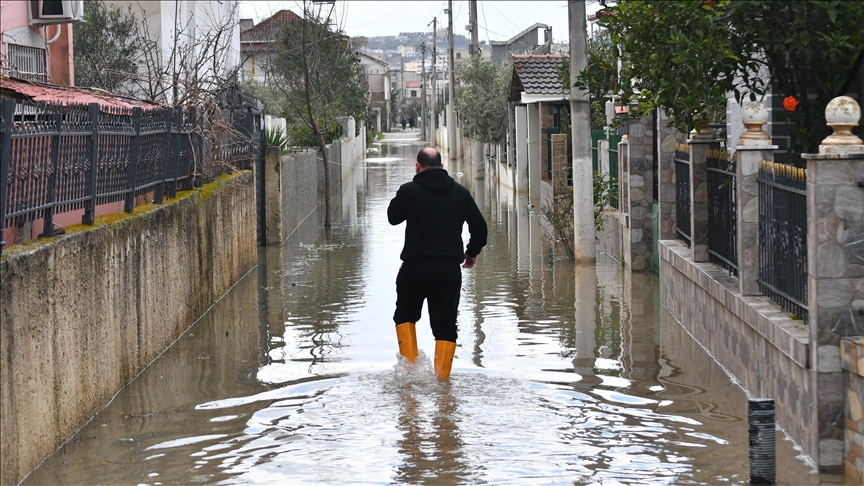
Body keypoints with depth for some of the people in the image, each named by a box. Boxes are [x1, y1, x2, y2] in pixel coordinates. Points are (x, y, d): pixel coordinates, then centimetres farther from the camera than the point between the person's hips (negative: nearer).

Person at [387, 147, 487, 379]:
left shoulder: (408, 191, -4)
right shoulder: (460, 192, 5)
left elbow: (393, 217, 13)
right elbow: (480, 226, 8)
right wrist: (472, 252, 24)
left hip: (415, 265, -2)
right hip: (449, 268, 2)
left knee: (405, 315, 19)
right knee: (445, 324, 6)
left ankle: (409, 364, 6)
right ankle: (442, 376, -1)